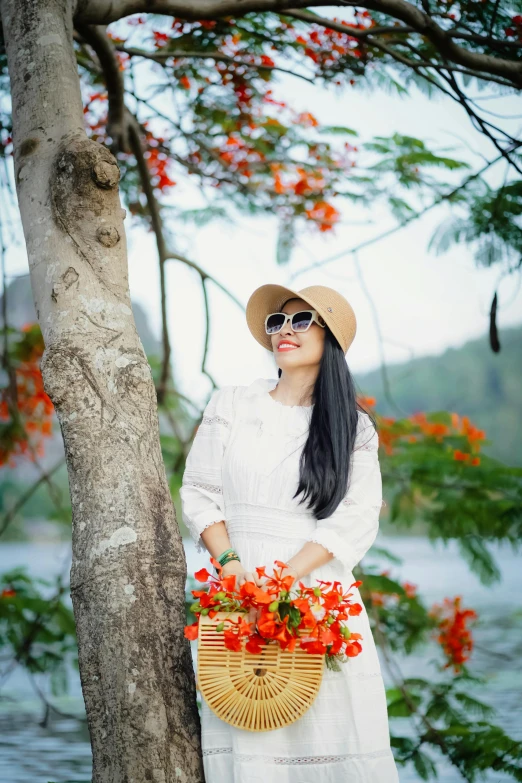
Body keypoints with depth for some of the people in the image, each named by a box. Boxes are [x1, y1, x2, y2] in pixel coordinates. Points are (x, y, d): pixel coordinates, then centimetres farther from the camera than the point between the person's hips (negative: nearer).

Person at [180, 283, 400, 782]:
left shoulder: (354, 428, 7)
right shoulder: (231, 405, 10)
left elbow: (356, 520, -3)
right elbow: (198, 492, 7)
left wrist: (286, 575, -15)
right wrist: (230, 563, -10)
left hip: (315, 588, 0)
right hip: (238, 585, 1)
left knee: (328, 729, -6)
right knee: (245, 736, -4)